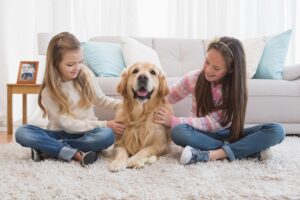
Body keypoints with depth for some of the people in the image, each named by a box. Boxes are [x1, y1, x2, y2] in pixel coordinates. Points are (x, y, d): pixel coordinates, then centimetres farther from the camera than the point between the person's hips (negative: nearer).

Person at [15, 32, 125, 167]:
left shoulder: (86, 75, -5)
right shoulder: (48, 91, -12)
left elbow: (101, 100, 10)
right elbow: (67, 124, -15)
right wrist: (104, 124, -20)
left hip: (86, 133, 2)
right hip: (61, 134, -1)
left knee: (107, 135, -33)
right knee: (22, 132, -25)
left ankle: (50, 149, -20)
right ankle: (76, 154, -30)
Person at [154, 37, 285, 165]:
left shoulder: (235, 86, -15)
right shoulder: (194, 78, -10)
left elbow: (213, 122, -22)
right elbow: (166, 97, 3)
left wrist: (173, 121, -28)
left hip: (228, 135, 0)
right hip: (202, 134, 1)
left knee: (276, 131, -24)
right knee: (178, 131, -36)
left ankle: (212, 154, -35)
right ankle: (250, 150, -31)